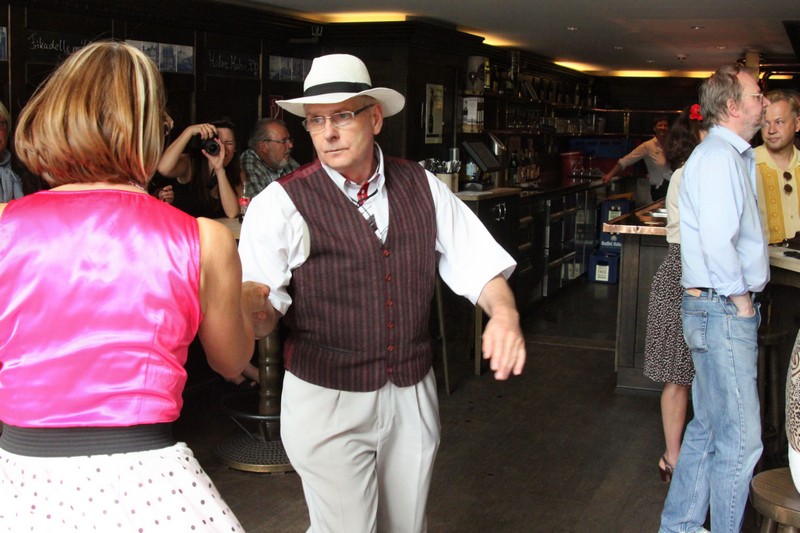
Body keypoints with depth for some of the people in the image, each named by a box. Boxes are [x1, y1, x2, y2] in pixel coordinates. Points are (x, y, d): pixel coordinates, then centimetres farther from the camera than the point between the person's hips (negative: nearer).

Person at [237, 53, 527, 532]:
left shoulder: (422, 188, 2)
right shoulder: (281, 203, -11)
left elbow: (479, 263, 0)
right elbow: (260, 306, -18)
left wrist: (504, 312, -20)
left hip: (413, 397, 4)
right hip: (325, 399, -4)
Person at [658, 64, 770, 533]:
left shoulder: (735, 156, 18)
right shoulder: (717, 157, -15)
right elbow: (717, 240, -24)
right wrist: (740, 298, -14)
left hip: (726, 307, 10)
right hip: (722, 310, -10)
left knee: (708, 428, 18)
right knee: (740, 439, -4)